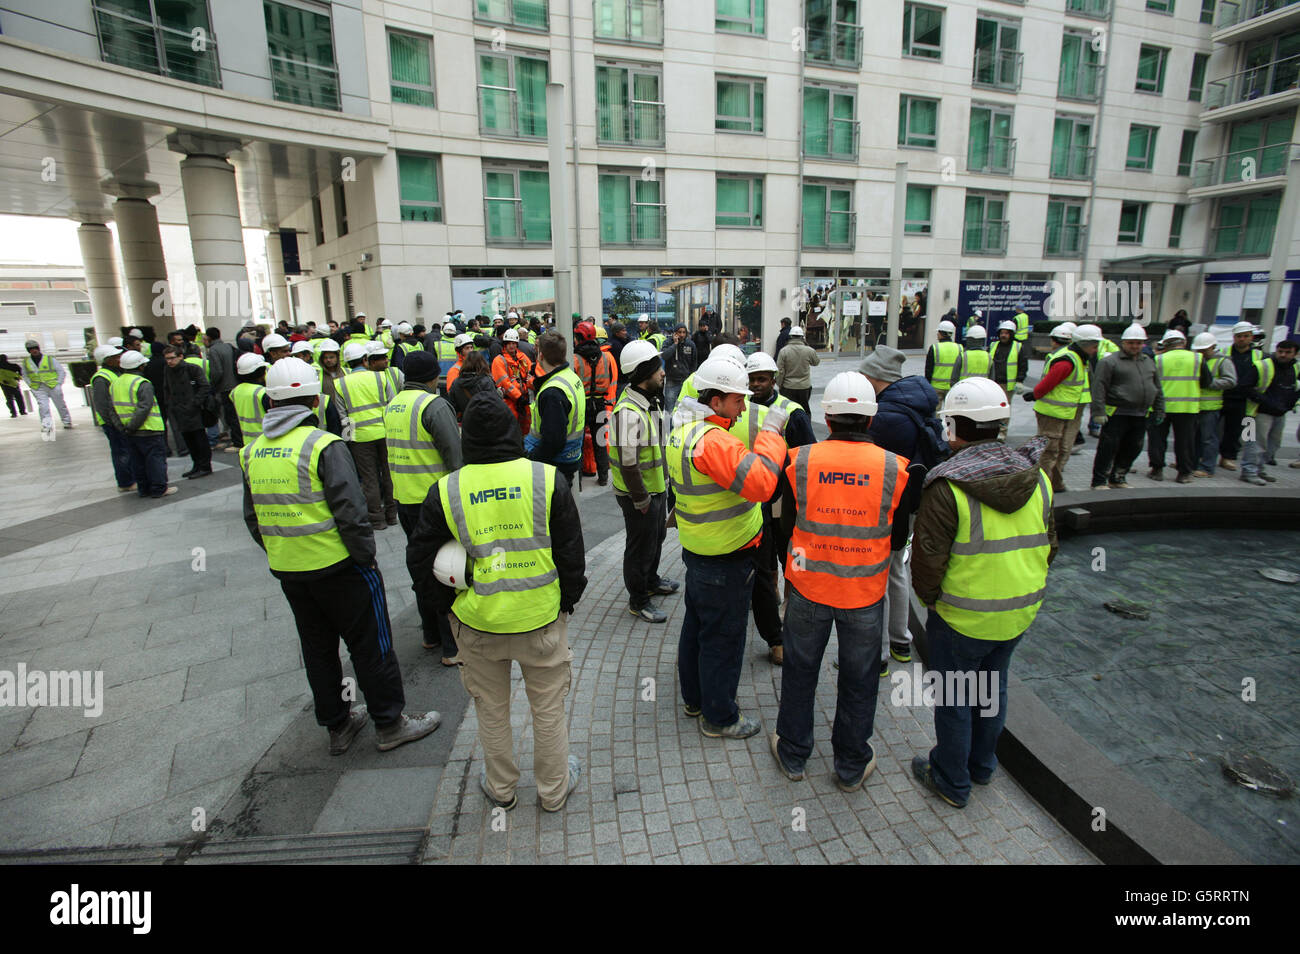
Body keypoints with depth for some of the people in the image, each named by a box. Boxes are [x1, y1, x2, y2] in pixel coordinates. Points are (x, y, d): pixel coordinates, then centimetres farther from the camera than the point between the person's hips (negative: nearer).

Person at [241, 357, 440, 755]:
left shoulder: (252, 452, 4)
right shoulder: (323, 445, -18)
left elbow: (252, 518, 12)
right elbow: (350, 512, -21)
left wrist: (279, 553, 20)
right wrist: (366, 556, -10)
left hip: (287, 570, 7)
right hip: (338, 566, -6)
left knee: (317, 648, 19)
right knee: (370, 645, 8)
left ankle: (337, 726, 33)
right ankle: (390, 724, 20)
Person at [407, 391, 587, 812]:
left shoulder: (445, 491, -9)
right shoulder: (547, 479, -11)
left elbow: (419, 560, -1)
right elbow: (572, 553, -5)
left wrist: (451, 604, 9)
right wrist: (566, 602, 8)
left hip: (478, 622, 1)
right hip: (542, 618, 0)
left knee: (491, 710, 21)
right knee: (548, 707, 18)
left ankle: (500, 789, 41)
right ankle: (554, 789, 36)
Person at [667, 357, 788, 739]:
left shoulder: (683, 429, 3)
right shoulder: (712, 441, -29)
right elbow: (760, 483, -36)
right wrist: (771, 433, -26)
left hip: (696, 549, 10)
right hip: (725, 563, -10)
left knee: (696, 626, 23)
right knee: (723, 639, 7)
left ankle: (694, 698, 42)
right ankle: (719, 717, 25)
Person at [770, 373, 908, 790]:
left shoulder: (800, 461, -13)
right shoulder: (894, 468, -13)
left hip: (808, 588, 0)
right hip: (865, 594, 0)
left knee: (800, 670, 19)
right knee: (858, 680, 18)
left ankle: (792, 755, 37)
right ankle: (852, 766, 36)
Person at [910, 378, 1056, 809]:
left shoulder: (948, 486, -23)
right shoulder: (1035, 477, -3)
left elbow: (929, 557, -19)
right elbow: (1049, 544, 8)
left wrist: (929, 597, -1)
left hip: (963, 616, -6)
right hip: (1021, 612, 6)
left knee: (954, 698, 12)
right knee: (993, 687, 25)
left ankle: (951, 781, 30)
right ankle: (983, 764, 44)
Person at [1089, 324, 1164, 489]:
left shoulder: (1149, 361, 17)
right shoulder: (1110, 361, -4)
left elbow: (1157, 389, 23)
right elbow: (1098, 387, -10)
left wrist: (1159, 411, 18)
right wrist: (1099, 411, -17)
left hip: (1140, 416, 7)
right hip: (1116, 414, -7)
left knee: (1132, 449, 11)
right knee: (1108, 448, -5)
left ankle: (1117, 479, 24)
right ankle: (1099, 482, 2)